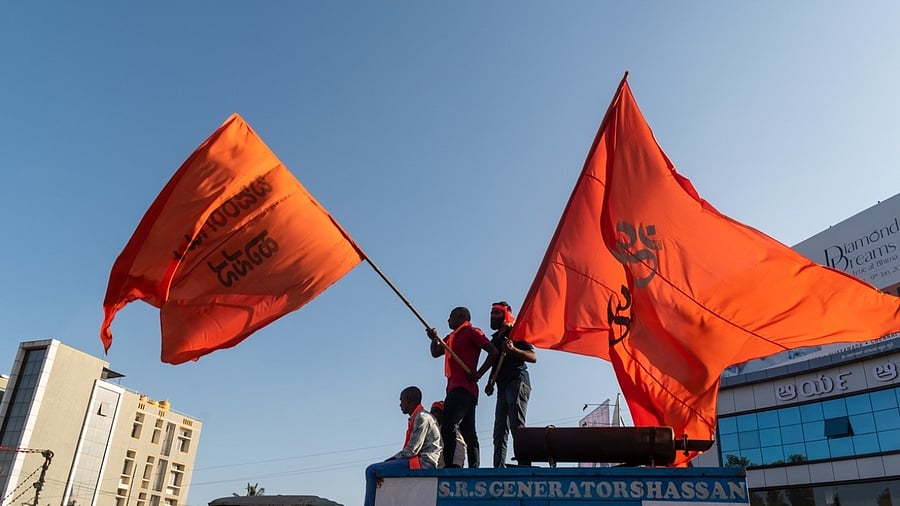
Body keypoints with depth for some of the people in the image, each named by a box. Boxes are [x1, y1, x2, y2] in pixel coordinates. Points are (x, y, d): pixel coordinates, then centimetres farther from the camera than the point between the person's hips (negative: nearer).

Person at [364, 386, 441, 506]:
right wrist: (391, 460, 6)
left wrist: (391, 459, -6)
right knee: (376, 470, 18)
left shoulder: (422, 417, -10)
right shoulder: (417, 417, 20)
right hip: (421, 463, 10)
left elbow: (412, 450, -18)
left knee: (372, 470, -14)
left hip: (422, 463, -10)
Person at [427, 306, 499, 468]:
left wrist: (479, 373, -16)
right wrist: (434, 338, 9)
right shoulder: (452, 337, 25)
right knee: (468, 432, 6)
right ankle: (474, 468, 6)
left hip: (463, 388, -9)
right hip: (454, 388, 9)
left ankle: (449, 466, -26)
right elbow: (435, 353, 28)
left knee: (448, 427, -20)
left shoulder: (472, 332, 0)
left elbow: (494, 352, -10)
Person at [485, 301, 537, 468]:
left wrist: (513, 349, -21)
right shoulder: (495, 338, 25)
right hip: (503, 387, 8)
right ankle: (499, 468, 0)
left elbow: (533, 357, -7)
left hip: (517, 382, -8)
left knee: (517, 426, -19)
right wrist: (490, 382, 13)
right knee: (499, 432, 2)